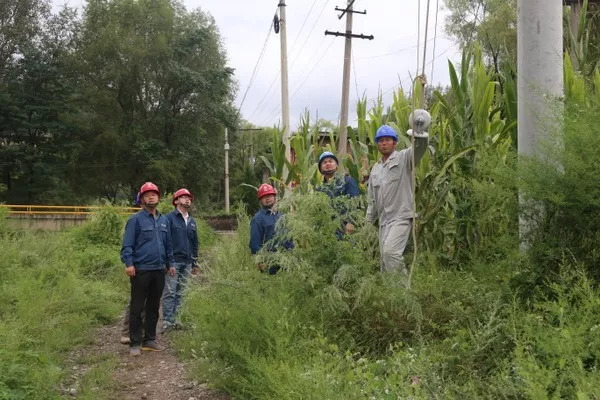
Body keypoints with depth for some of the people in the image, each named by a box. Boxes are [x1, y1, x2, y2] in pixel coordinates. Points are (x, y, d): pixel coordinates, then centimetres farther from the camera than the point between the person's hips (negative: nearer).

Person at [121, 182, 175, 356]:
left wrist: (170, 263, 16)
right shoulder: (136, 219, -5)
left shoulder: (164, 220, 12)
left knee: (153, 307, 13)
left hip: (159, 270, 6)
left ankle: (149, 339, 24)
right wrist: (129, 263, -20)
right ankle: (135, 343, 10)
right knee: (137, 308, 2)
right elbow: (127, 245, -10)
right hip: (141, 270, -6)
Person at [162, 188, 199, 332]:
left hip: (187, 263, 6)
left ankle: (176, 320, 16)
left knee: (180, 293, 9)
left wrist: (195, 263, 19)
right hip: (173, 261, -6)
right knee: (169, 293, -5)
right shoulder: (170, 218, -5)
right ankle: (167, 322, -1)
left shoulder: (192, 221, 16)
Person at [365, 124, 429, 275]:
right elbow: (372, 199, 23)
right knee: (385, 261, 7)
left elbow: (421, 144, -22)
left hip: (401, 217, -7)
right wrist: (368, 222, 19)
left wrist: (418, 133, -44)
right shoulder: (375, 169, 19)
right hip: (383, 220, 7)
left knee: (390, 251, -24)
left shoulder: (403, 158, -1)